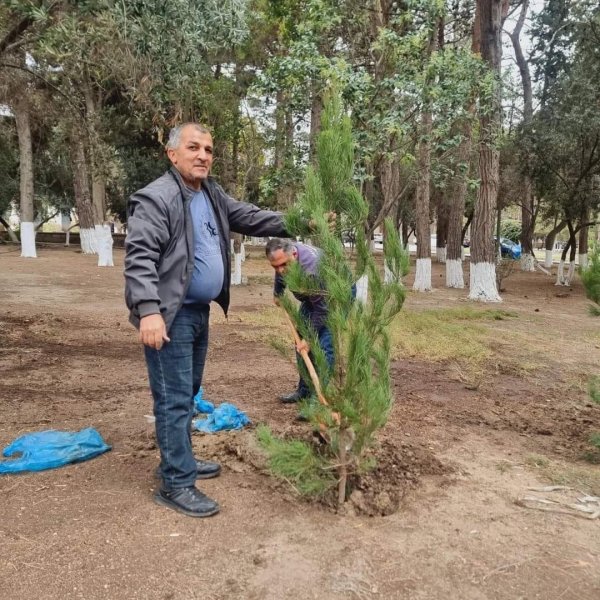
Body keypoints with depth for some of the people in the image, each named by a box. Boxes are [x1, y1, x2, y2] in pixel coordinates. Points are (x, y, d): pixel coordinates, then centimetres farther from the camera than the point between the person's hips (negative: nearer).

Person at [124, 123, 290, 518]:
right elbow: (140, 256, -22)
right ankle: (176, 484, 8)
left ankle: (180, 461, 35)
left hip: (200, 311, 9)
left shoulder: (214, 196, 12)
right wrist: (148, 309, -31)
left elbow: (252, 218, 16)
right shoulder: (156, 198, -15)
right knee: (175, 399, -3)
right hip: (171, 315, -9)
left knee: (188, 393, 19)